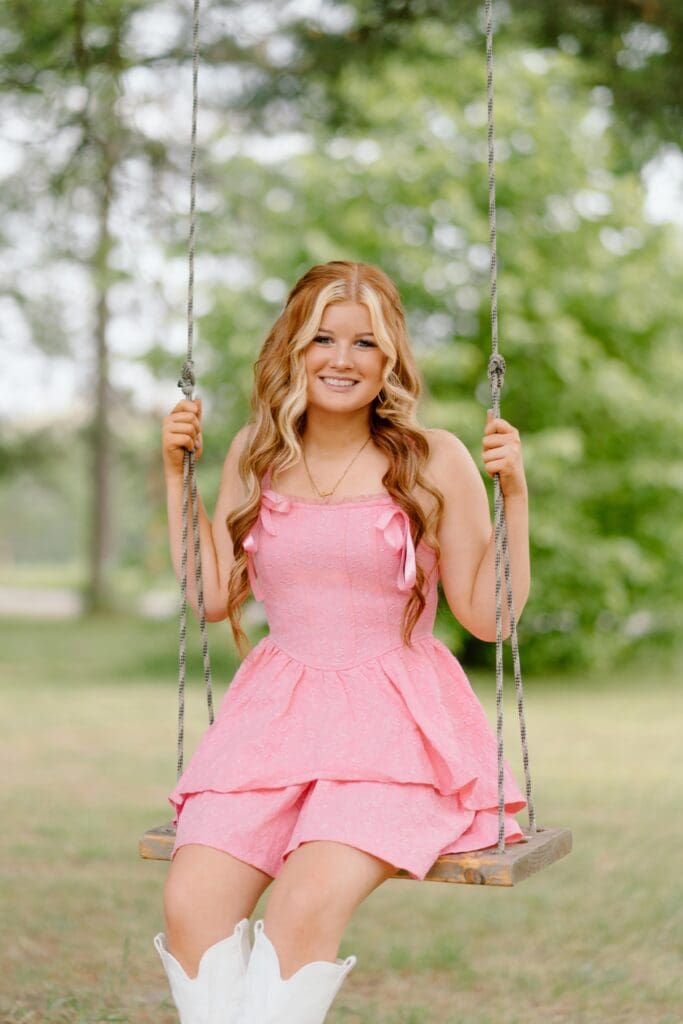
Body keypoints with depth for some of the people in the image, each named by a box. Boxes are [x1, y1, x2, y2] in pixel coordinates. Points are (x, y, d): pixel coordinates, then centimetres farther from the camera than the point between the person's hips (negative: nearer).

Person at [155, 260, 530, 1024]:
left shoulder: (434, 461, 0)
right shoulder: (256, 454, 11)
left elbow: (489, 616, 1)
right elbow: (211, 596, 13)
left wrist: (514, 493, -9)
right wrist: (177, 472, 11)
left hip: (396, 720, -3)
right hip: (274, 712, 3)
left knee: (309, 900, -29)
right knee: (189, 903, -22)